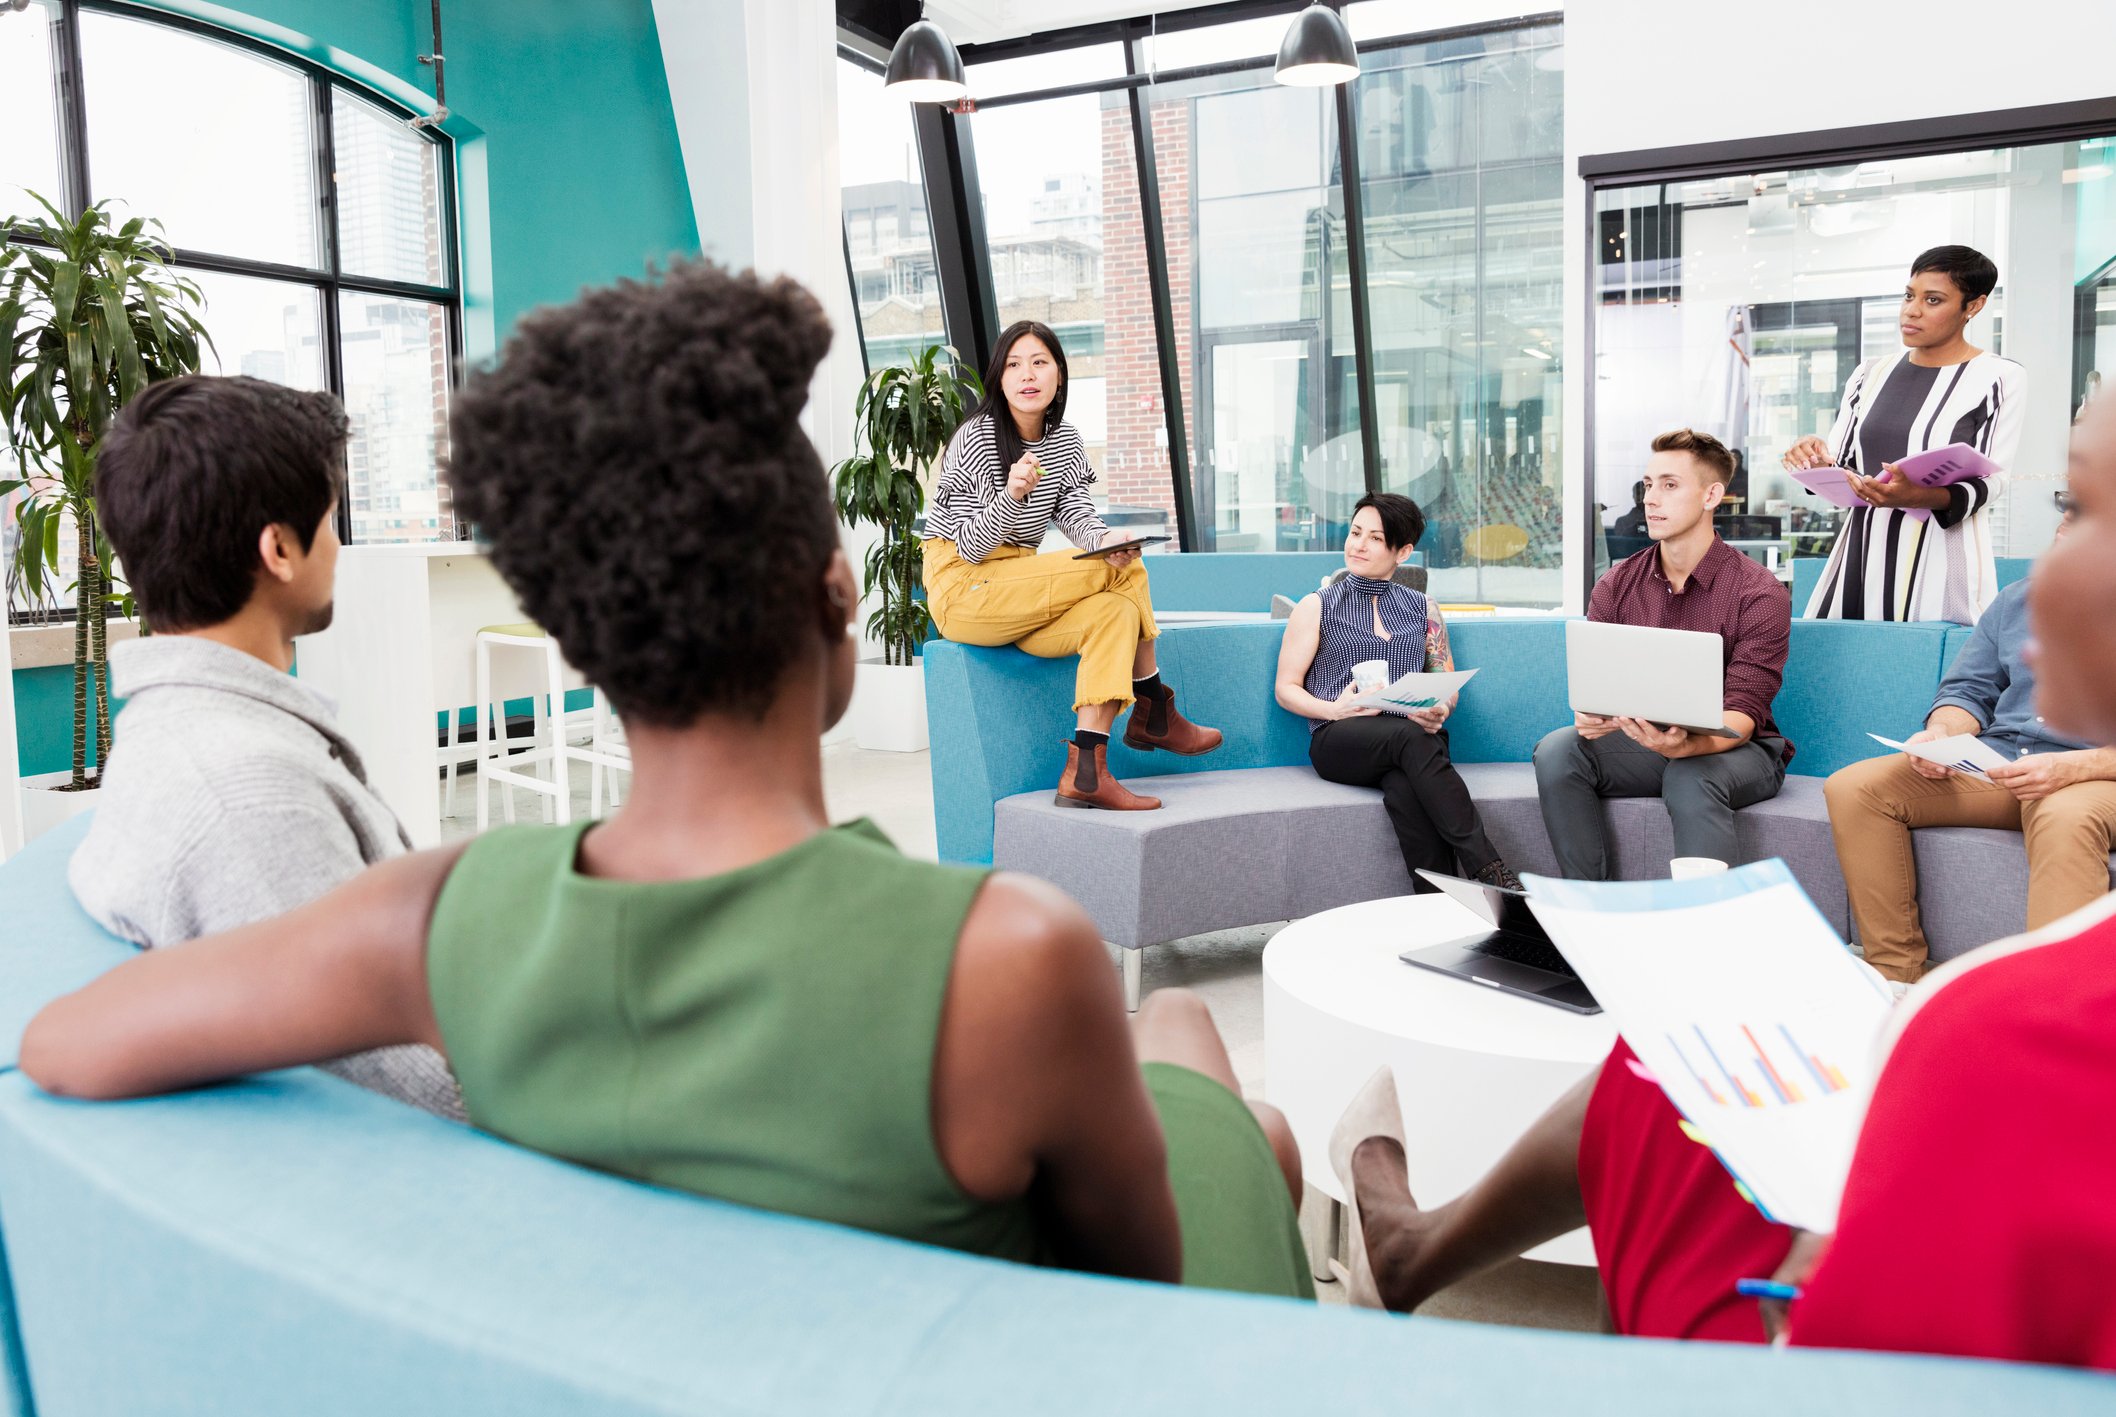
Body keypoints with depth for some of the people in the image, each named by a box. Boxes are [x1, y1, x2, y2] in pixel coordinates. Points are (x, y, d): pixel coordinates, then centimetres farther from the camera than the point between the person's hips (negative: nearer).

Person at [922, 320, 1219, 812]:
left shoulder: (1065, 441, 11)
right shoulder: (975, 439, -10)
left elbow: (1076, 512, -2)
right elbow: (970, 547, -15)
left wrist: (1105, 539, -26)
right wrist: (1012, 495, -34)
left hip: (1019, 594, 7)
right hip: (962, 590, -7)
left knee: (1116, 611, -24)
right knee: (1126, 571, -20)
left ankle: (1086, 771, -28)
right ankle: (1155, 712, -6)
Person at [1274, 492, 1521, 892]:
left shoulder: (1422, 609, 21)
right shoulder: (1317, 607, 15)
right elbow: (1286, 689, 10)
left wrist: (1440, 710, -7)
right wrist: (1334, 709, -11)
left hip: (1414, 736, 2)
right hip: (1339, 740, -2)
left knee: (1404, 788, -38)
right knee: (1410, 735, -38)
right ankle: (1488, 870, -43)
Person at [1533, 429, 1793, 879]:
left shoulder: (1759, 594, -10)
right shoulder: (1615, 587, 4)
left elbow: (1742, 715, -17)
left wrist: (1685, 745, -40)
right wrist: (1590, 718, -27)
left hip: (1735, 750, -4)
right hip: (1640, 743, 4)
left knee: (1691, 777, -38)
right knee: (1557, 750, -24)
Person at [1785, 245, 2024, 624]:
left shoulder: (2000, 379, 0)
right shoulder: (1870, 375, 13)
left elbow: (1984, 485, -7)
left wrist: (1918, 496, -26)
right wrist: (1817, 463, -11)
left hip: (1938, 566, -4)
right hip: (1861, 556, 4)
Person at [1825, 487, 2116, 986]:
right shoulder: (2018, 600, 18)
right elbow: (1968, 689, 18)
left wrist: (2071, 767, -25)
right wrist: (1940, 733, -5)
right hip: (1992, 766, 5)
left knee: (2066, 819, -42)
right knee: (1853, 787, -16)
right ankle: (1897, 976, -17)